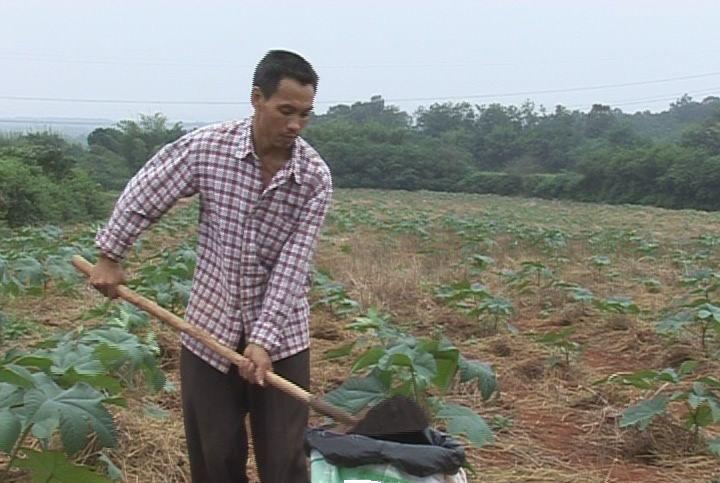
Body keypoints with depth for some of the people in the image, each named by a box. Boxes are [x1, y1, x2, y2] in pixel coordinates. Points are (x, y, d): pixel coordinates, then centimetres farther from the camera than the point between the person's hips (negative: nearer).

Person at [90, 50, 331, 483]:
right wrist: (110, 257, 8)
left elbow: (294, 264, -16)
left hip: (281, 335, 0)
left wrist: (264, 337, -22)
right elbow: (142, 197, 2)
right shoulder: (206, 147, -12)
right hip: (209, 326, 1)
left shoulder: (315, 177, -13)